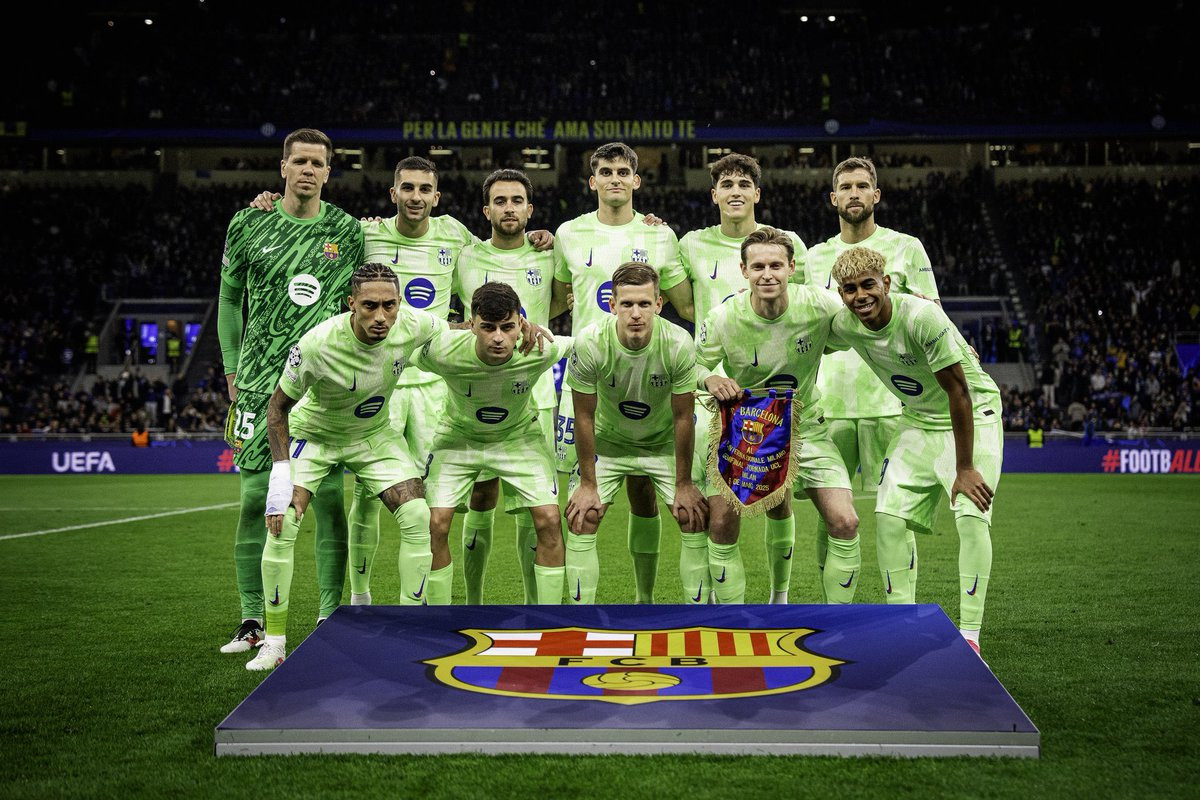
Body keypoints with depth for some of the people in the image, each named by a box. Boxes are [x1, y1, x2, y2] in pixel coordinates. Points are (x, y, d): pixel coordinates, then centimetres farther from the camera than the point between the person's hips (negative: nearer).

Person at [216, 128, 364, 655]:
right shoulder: (249, 225, 7)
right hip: (261, 382, 1)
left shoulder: (348, 232, 6)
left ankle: (330, 616, 8)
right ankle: (253, 621, 10)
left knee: (329, 498, -2)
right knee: (255, 498, 0)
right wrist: (233, 370, 10)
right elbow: (229, 300, 14)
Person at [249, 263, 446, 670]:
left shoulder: (412, 325, -25)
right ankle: (274, 641, -2)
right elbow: (278, 405, -18)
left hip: (374, 434, 3)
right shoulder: (316, 345, -35)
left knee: (418, 518, -14)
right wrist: (280, 473, -25)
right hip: (313, 434, -3)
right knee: (282, 524, -19)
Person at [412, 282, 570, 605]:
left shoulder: (540, 351, -31)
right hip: (459, 435, 0)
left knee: (549, 520, -12)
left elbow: (571, 342, -6)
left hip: (519, 436, 1)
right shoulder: (443, 352, -34)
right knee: (435, 523, -13)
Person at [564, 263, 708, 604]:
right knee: (582, 521, -12)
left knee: (696, 520, -8)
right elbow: (584, 416, -16)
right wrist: (587, 484, -11)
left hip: (663, 443, 1)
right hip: (607, 442, 0)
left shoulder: (679, 344, -27)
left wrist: (683, 484, -10)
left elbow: (682, 417, -15)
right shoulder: (589, 343, -28)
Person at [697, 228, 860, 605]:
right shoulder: (722, 318, -19)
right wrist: (710, 379, -28)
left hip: (805, 427, 0)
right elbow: (692, 366, -5)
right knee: (721, 527, -11)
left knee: (845, 523, -12)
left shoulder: (819, 306, -18)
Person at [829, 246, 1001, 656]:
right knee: (888, 515, -5)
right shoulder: (844, 325, -13)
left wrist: (964, 469, -24)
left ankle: (969, 634, -13)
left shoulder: (922, 317, -31)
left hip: (974, 418, -6)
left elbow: (960, 395, -27)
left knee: (972, 516, -19)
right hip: (918, 422, 6)